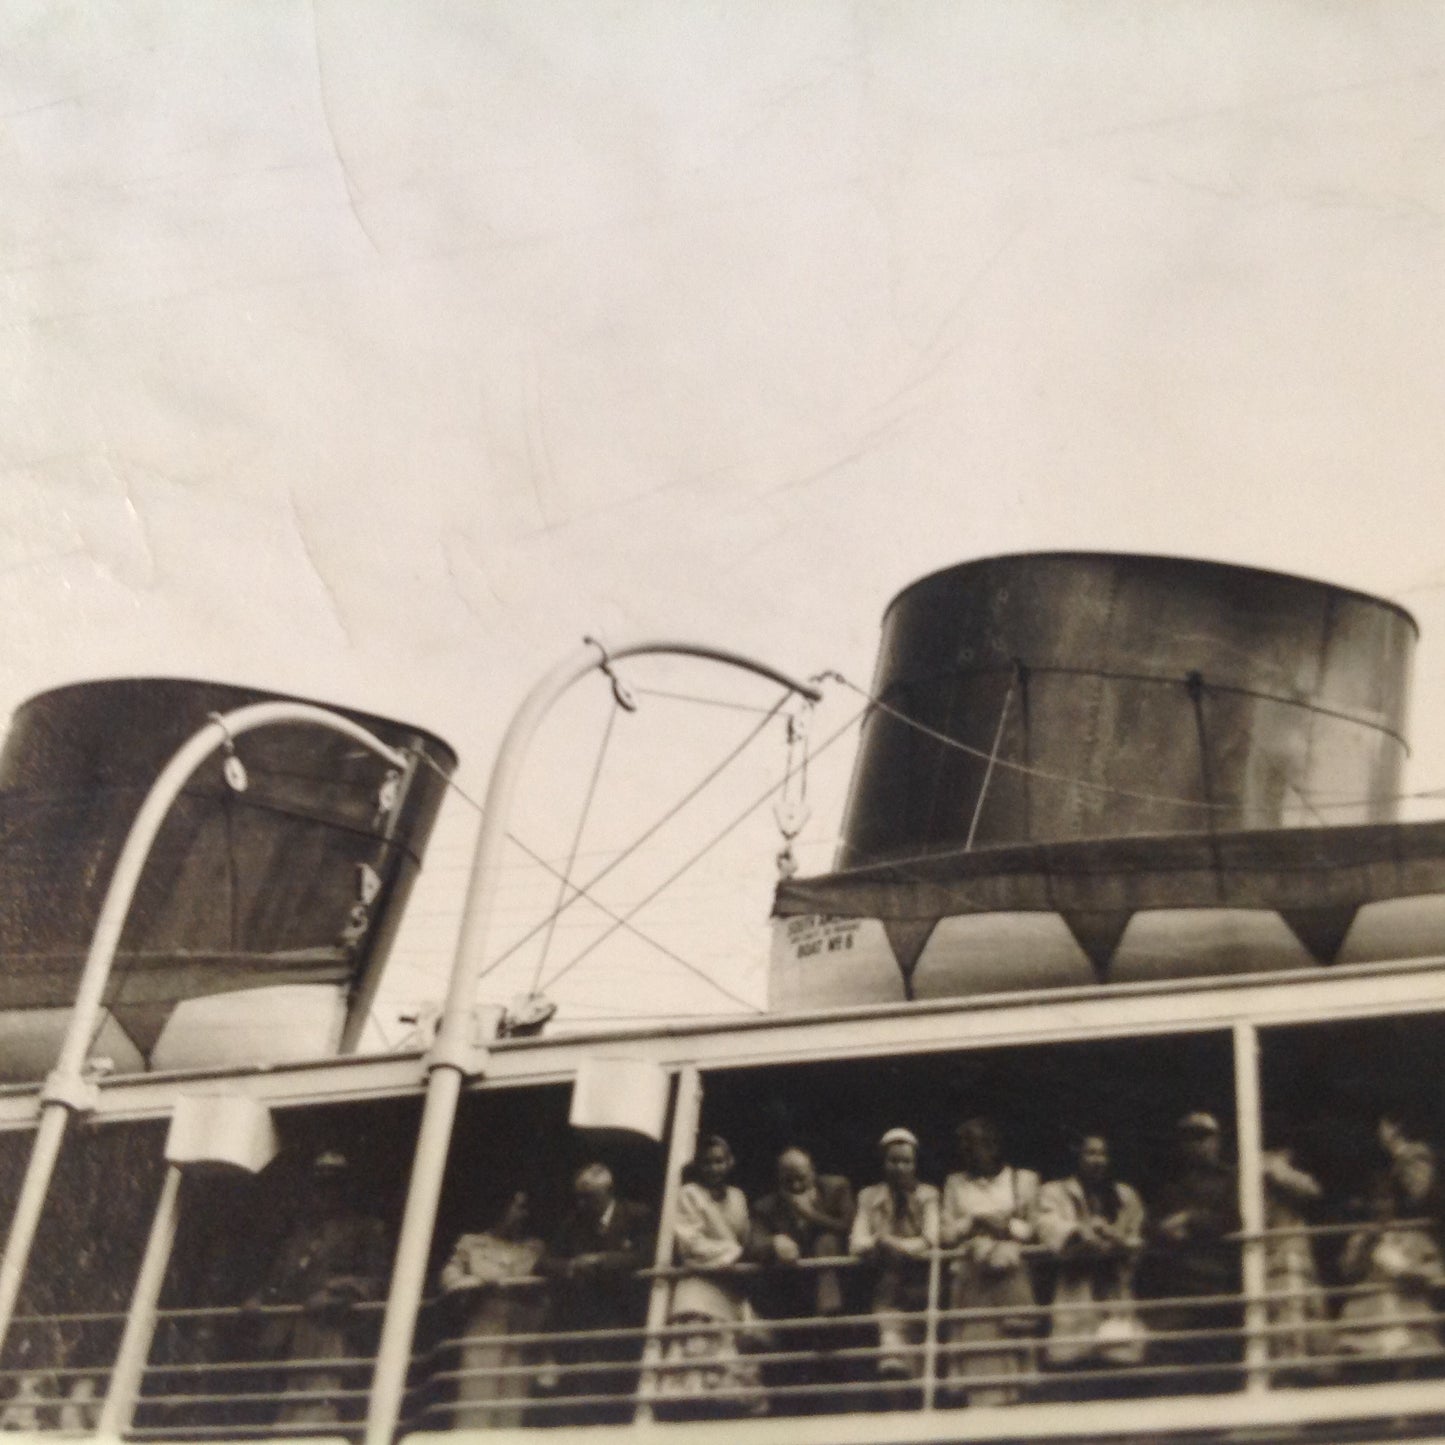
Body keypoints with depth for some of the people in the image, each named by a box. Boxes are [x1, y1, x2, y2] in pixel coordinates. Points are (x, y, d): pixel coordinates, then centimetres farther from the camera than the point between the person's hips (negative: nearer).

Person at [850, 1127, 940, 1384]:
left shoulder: (927, 1195, 12)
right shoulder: (869, 1197, 14)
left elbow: (931, 1242, 1)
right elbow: (857, 1243, 2)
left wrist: (891, 1244, -11)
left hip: (917, 1282, 0)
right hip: (885, 1280, 0)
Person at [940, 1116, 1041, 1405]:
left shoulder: (1023, 1179, 13)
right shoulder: (956, 1183, 16)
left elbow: (1034, 1227, 9)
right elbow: (947, 1234, 10)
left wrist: (1008, 1227, -7)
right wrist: (973, 1223, -5)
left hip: (1011, 1275, -1)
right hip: (971, 1277, 1)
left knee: (1009, 1347, -9)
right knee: (976, 1352, -7)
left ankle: (1009, 1401, -8)